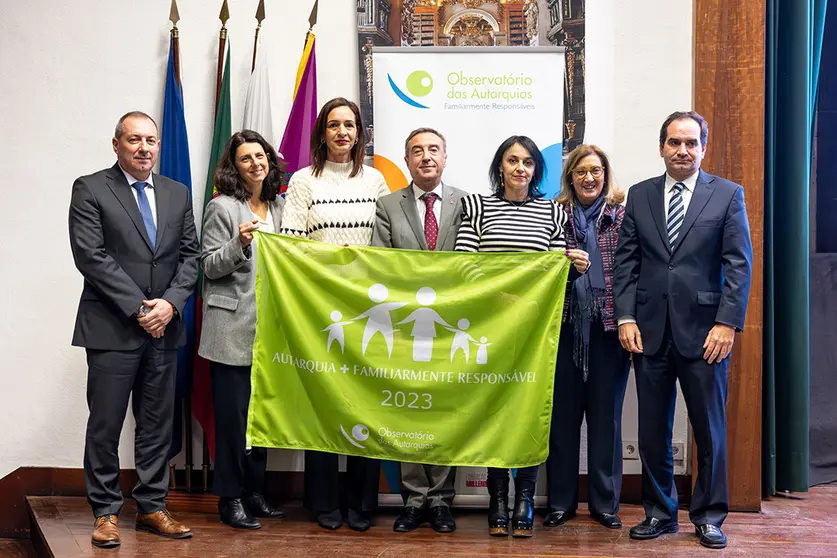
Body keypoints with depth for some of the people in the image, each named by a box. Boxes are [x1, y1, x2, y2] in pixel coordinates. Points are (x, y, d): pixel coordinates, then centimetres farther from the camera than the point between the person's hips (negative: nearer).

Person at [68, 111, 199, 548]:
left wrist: (170, 303, -7)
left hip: (164, 328, 4)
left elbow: (189, 256, 9)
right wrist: (137, 308, -14)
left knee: (158, 425, 9)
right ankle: (106, 513, 13)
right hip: (111, 329, -4)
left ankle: (152, 508, 18)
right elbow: (91, 256, -10)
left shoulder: (177, 194, 13)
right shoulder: (90, 189, -1)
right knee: (105, 424, 2)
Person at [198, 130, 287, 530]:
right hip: (232, 329, -6)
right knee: (233, 413, -1)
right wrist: (239, 243, -22)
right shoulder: (222, 208, -4)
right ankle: (230, 498, 9)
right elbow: (210, 267, -7)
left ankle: (255, 492, 22)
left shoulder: (279, 207, 12)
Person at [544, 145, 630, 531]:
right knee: (562, 414, 6)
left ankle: (605, 502, 19)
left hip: (608, 327, 0)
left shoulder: (621, 217, 5)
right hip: (565, 325, 0)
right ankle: (561, 501, 17)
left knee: (606, 413, 7)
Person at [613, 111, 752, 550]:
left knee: (710, 430, 5)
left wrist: (727, 322, -11)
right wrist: (625, 318, -3)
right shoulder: (640, 196, 10)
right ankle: (659, 513, 22)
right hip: (650, 330, 2)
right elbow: (625, 262, 7)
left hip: (704, 331, -2)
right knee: (652, 430, 8)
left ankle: (709, 516, 19)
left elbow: (739, 264, -2)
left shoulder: (728, 195, 3)